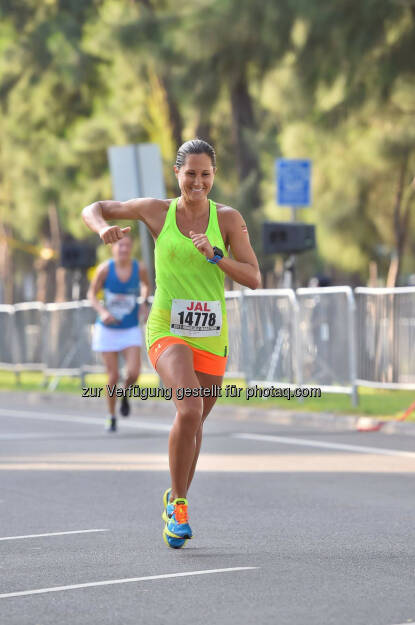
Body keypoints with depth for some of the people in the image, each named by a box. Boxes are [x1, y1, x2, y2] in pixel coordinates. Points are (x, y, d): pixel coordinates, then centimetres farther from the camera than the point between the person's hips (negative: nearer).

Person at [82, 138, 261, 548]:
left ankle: (176, 500, 39)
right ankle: (178, 503, -11)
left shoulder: (228, 219, 0)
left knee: (196, 422, 14)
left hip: (211, 336, 3)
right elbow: (92, 210, 8)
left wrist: (215, 255, -19)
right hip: (167, 330, -3)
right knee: (189, 408, -26)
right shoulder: (157, 211, -1)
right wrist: (104, 229, -15)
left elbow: (254, 279, -4)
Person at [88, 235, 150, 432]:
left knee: (133, 373, -16)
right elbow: (92, 294, -2)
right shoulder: (105, 269, -12)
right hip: (107, 329, -1)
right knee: (113, 377, -2)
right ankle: (111, 417, 18)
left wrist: (145, 301, -3)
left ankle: (125, 394, 20)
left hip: (131, 329, 1)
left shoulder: (140, 268, -7)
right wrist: (102, 312, -19)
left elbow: (146, 285, 15)